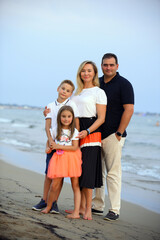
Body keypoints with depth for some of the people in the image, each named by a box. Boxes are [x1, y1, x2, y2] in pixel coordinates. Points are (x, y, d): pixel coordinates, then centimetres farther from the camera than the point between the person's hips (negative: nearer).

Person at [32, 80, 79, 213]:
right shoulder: (51, 106, 8)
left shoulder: (71, 104, 1)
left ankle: (54, 202, 6)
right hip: (53, 143, 2)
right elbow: (47, 125, 1)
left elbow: (76, 124, -2)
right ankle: (44, 200, 14)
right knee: (49, 172, 3)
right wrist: (50, 140, -14)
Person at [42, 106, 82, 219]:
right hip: (59, 158, 1)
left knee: (75, 185, 0)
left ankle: (76, 212, 0)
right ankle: (48, 207, 17)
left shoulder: (74, 131, 2)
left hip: (72, 159, -1)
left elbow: (75, 147, -7)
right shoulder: (55, 130, 8)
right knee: (55, 184, -3)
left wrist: (59, 146, -10)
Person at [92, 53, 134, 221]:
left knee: (113, 173, -5)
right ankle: (97, 206, 19)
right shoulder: (97, 83, 13)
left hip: (113, 135, -6)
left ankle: (114, 210, 0)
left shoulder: (124, 84, -5)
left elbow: (129, 110, -11)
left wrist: (119, 133, -15)